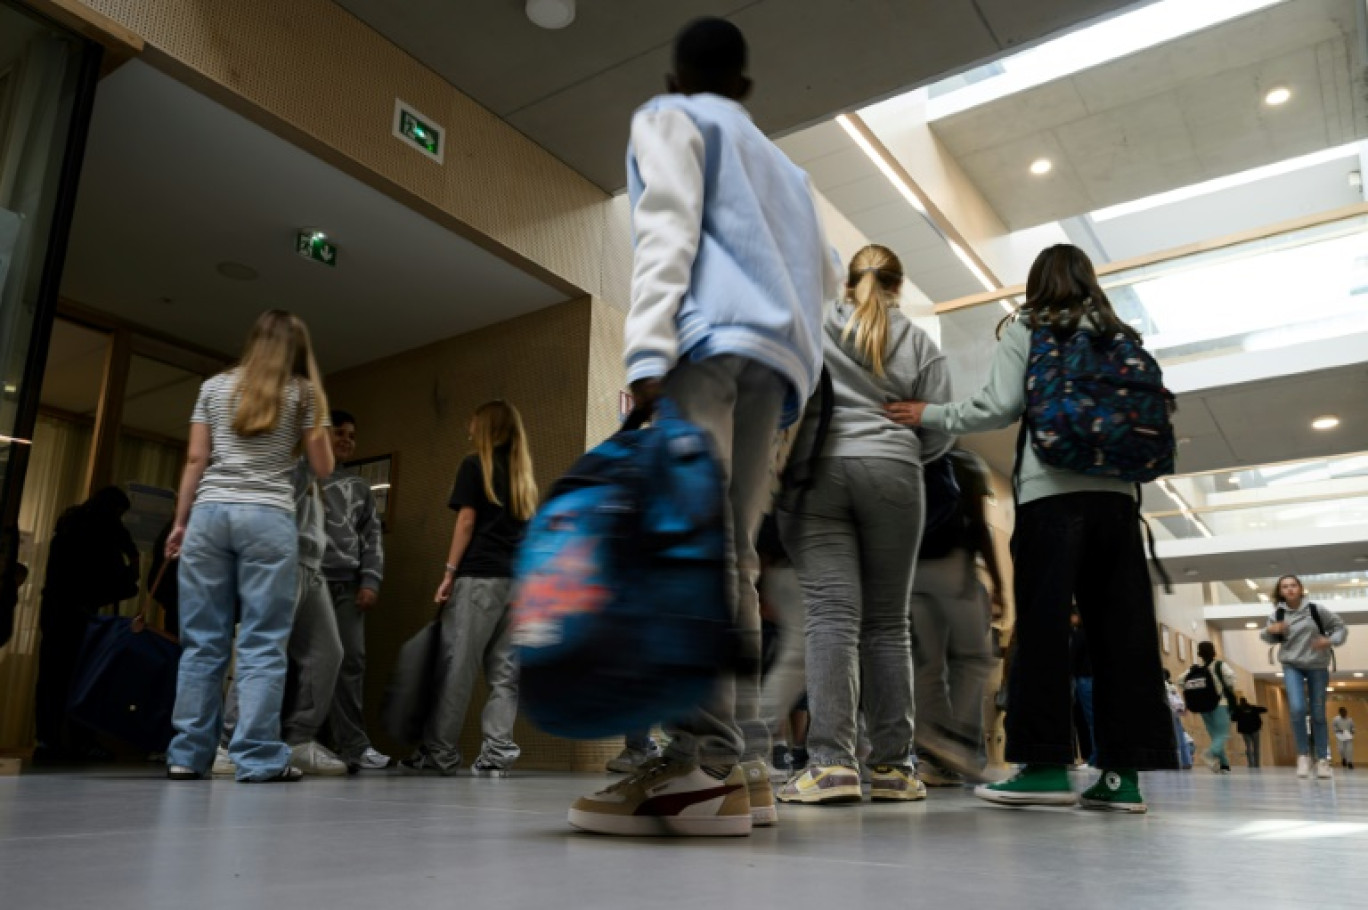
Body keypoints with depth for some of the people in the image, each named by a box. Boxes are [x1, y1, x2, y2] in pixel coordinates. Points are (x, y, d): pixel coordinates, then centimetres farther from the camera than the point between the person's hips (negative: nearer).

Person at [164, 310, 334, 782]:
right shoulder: (303, 393, 7)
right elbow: (323, 468, 9)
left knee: (202, 640, 6)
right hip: (268, 517, -3)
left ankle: (188, 754, 7)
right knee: (262, 643, -4)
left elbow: (195, 460, 9)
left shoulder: (214, 387, 15)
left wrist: (180, 522, 14)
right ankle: (257, 757, -6)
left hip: (210, 513, 3)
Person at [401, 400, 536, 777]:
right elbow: (527, 528, 14)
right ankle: (497, 754, -1)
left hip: (480, 576, -5)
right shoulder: (523, 475, 19)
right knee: (505, 672, 3)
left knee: (457, 666, -1)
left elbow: (467, 521, -4)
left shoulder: (475, 465, 3)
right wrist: (519, 568, 13)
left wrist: (450, 572, -3)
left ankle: (440, 752, 4)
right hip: (519, 581, 5)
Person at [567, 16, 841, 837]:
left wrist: (647, 352, -17)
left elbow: (668, 231, -5)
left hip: (708, 336, -7)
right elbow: (828, 274, 30)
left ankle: (705, 763, -28)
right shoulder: (781, 162, 34)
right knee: (731, 550, 1)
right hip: (775, 353, 7)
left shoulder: (667, 117, 14)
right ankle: (745, 764, -3)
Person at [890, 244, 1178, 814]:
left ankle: (1047, 766, -6)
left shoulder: (1026, 328, 7)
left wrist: (929, 416, 8)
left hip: (1052, 490, -4)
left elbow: (999, 408, -2)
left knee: (1043, 624, -5)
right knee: (1121, 627, 2)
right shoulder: (1123, 336, 20)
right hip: (1117, 493, 5)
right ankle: (1123, 772, 3)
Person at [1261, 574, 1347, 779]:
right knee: (1297, 709, -18)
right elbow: (1272, 639, 10)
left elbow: (1340, 627, 3)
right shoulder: (1277, 615, -4)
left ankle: (1322, 760, 16)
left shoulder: (1315, 609, -8)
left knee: (1318, 713, 5)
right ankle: (1303, 755, -2)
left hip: (1317, 666, 0)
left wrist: (1331, 641, -16)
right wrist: (1269, 630, -13)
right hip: (1292, 666, 0)